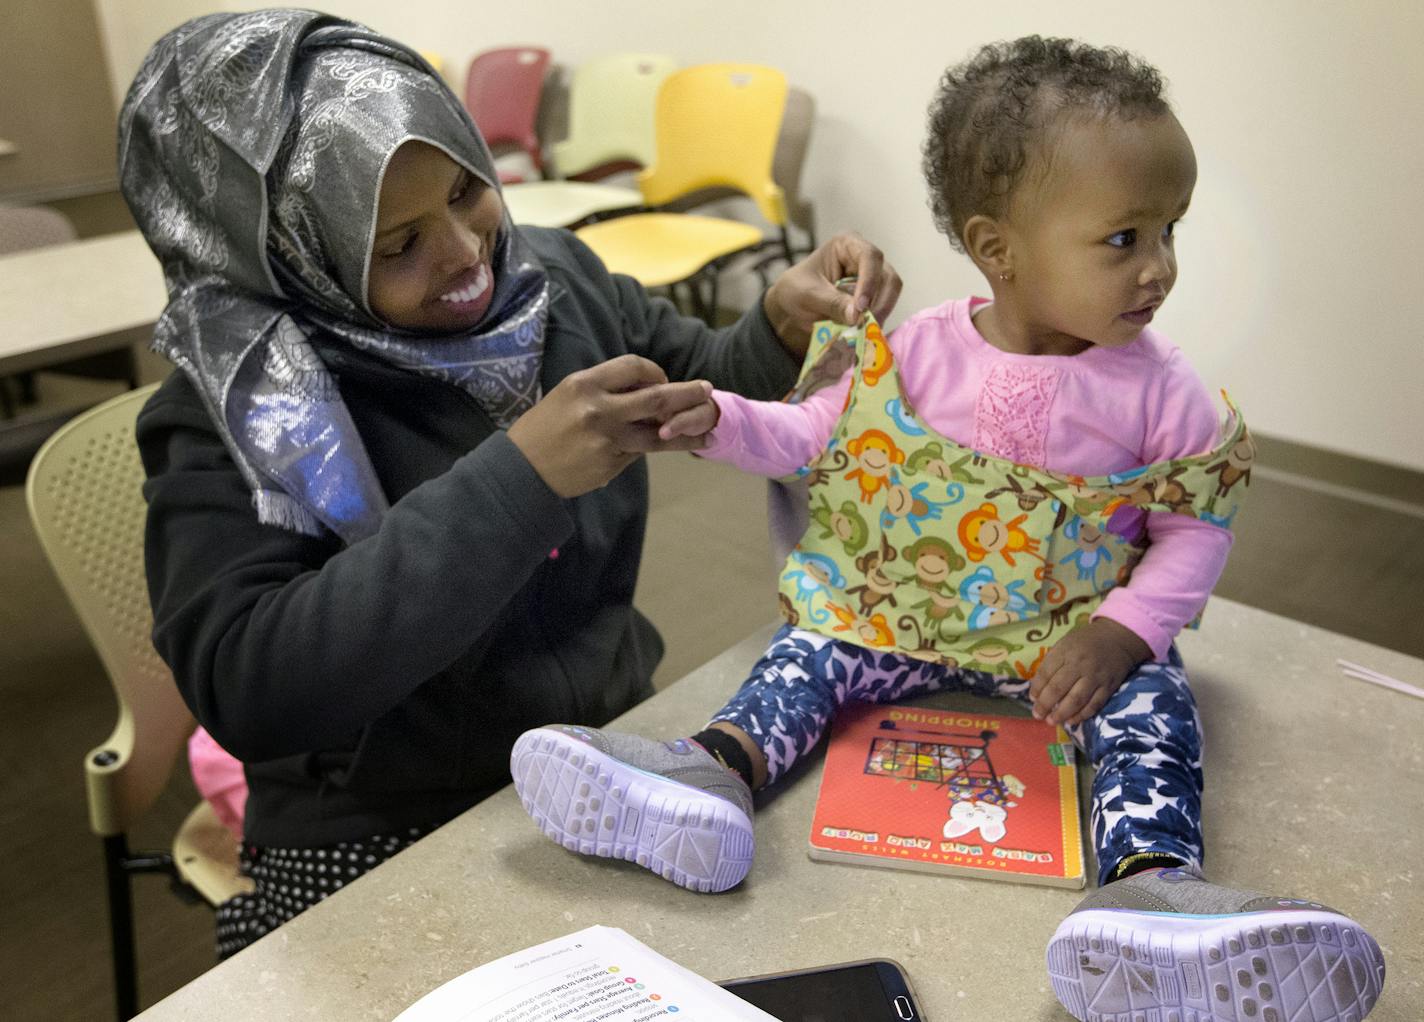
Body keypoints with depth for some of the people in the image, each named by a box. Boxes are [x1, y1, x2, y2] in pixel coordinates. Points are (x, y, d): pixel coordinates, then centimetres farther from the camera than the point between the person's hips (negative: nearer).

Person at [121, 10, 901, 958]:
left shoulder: (552, 274, -3)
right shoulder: (234, 414, -15)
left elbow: (714, 392, 11)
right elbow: (248, 690, -27)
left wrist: (786, 326, -12)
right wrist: (515, 479, -33)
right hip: (381, 850, -4)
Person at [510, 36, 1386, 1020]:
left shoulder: (1157, 387, -9)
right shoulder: (919, 350, -7)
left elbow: (1196, 530, -3)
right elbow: (816, 435, 3)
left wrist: (1123, 629, -19)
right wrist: (723, 420, -15)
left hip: (1082, 633, -2)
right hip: (908, 614, 2)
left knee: (1151, 703, -28)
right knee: (813, 650, -14)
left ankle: (1152, 880, -48)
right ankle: (717, 766, -30)